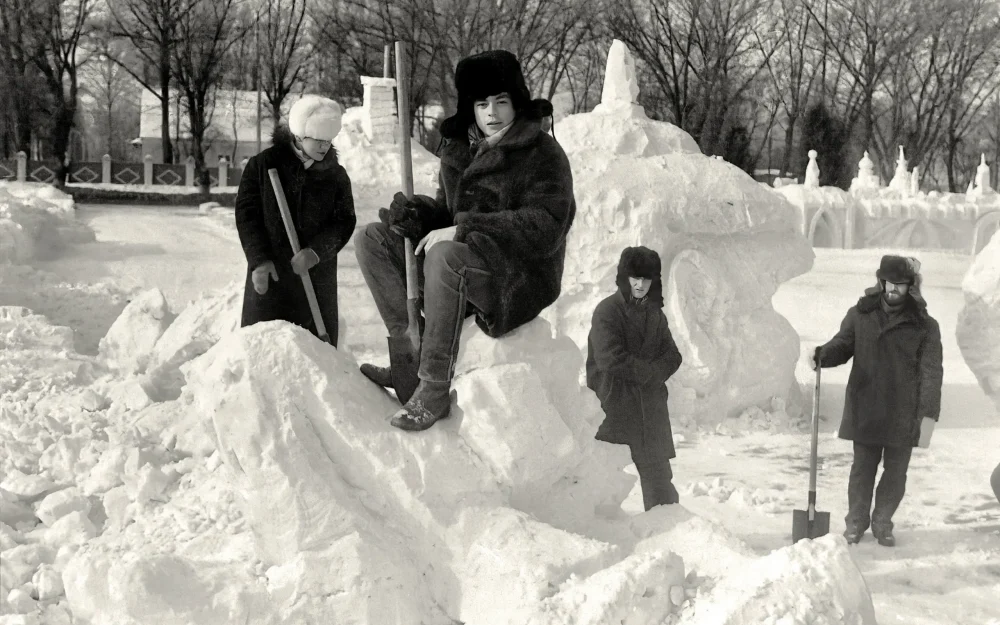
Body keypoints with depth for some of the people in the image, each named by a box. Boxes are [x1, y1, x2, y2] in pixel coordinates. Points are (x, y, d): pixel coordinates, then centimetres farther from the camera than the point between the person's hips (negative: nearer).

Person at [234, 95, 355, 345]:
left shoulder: (336, 175, 5)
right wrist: (259, 259, -12)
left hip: (317, 273, 2)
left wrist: (316, 251, -18)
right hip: (269, 272, -2)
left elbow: (344, 221, -1)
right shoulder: (263, 164, -1)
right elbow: (246, 212, -3)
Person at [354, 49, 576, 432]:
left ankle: (435, 391, -31)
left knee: (445, 256, -37)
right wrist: (413, 213, -8)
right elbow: (446, 210, 18)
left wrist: (464, 229, -25)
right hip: (466, 262, 8)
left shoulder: (543, 154, -10)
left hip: (521, 276, -8)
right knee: (371, 240, -2)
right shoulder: (460, 149, 11)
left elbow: (545, 228, -21)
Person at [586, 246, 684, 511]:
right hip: (613, 406, -5)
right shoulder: (607, 311, -7)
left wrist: (650, 374, -10)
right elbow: (610, 359, -17)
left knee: (658, 473, 8)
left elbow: (672, 357, 9)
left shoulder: (654, 313, 12)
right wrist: (648, 370, -7)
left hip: (650, 407, 6)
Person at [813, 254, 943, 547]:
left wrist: (929, 414, -14)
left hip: (903, 414, 0)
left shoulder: (925, 326, -3)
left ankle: (882, 523, 26)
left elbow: (931, 372, -6)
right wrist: (822, 354, -16)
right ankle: (856, 521, 24)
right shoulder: (861, 314, 2)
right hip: (865, 410, 0)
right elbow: (843, 345, 8)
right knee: (863, 468, 9)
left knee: (896, 471, 9)